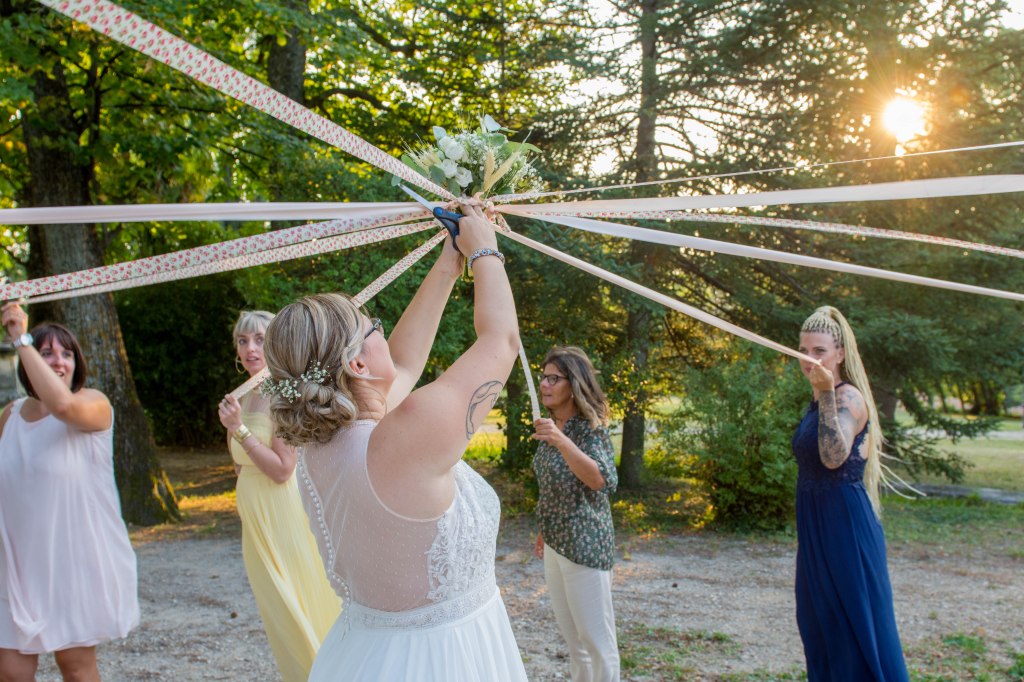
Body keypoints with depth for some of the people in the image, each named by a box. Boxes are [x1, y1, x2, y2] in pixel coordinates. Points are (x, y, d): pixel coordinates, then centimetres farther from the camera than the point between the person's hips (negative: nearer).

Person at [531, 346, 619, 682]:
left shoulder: (590, 428, -16)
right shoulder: (551, 426, 7)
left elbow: (603, 482, -32)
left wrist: (562, 441, -41)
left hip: (585, 546, -8)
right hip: (554, 545, 8)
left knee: (596, 640, 1)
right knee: (573, 639, 20)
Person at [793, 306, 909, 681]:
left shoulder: (849, 397, -15)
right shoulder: (819, 401, 12)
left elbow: (834, 457, -31)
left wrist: (826, 393, -35)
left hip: (845, 524, -9)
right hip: (815, 525, 9)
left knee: (855, 619, -2)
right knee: (819, 619, 14)